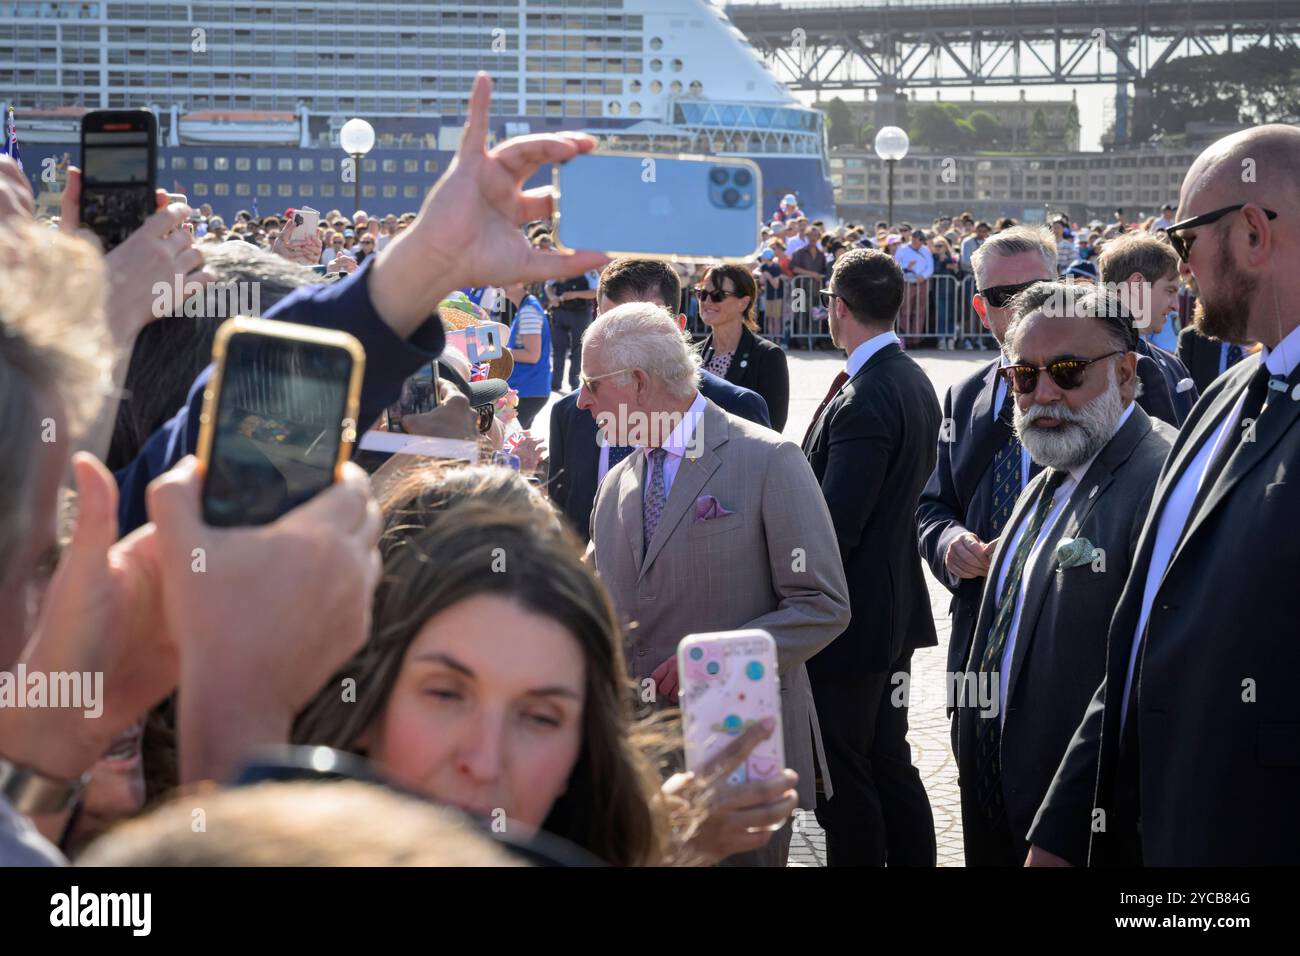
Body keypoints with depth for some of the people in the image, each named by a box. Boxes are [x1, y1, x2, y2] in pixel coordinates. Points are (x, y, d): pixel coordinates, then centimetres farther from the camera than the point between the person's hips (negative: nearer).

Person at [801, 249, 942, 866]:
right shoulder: (914, 382, 8)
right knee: (889, 763, 17)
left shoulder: (863, 400, -23)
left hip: (851, 621, -10)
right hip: (896, 605, 10)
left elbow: (833, 529, -24)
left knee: (843, 779, -1)